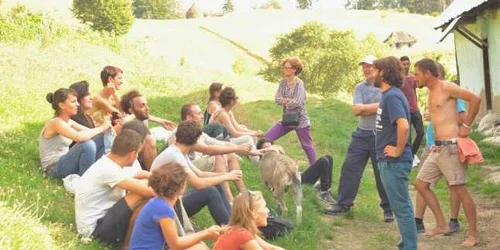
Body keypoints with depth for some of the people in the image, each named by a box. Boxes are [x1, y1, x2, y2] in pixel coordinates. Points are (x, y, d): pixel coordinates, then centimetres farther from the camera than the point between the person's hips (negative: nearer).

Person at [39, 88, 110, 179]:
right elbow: (79, 137, -37)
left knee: (103, 137, 0)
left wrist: (105, 128, -16)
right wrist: (101, 128, -25)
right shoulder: (56, 123, -22)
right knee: (87, 145, -33)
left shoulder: (68, 122, 6)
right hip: (54, 168, -9)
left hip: (64, 161, 9)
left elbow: (89, 132, 3)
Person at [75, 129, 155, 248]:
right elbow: (148, 191, -27)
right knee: (141, 195, -22)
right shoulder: (109, 170, -25)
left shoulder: (107, 162, 4)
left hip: (100, 217, 10)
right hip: (94, 229, -10)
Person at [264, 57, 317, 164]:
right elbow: (277, 99, -2)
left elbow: (297, 103, -24)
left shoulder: (299, 84, -15)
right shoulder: (283, 82, 5)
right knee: (267, 138, 1)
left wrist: (284, 101, -8)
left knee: (307, 146, 3)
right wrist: (288, 100, -20)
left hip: (300, 119, -7)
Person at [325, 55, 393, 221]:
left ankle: (388, 209, 17)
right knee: (350, 168, 4)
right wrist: (377, 106, -11)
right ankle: (343, 204, 16)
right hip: (362, 135, 4)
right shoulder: (360, 87, 6)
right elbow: (357, 110, -7)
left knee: (383, 174, 3)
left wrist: (365, 108, -11)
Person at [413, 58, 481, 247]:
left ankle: (473, 235, 6)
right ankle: (442, 225, 19)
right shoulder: (432, 92, 15)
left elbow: (475, 99, -18)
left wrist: (466, 126, -15)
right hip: (437, 148, 10)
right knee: (421, 184, 10)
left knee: (460, 191, -4)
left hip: (450, 147, -10)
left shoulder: (446, 87, -11)